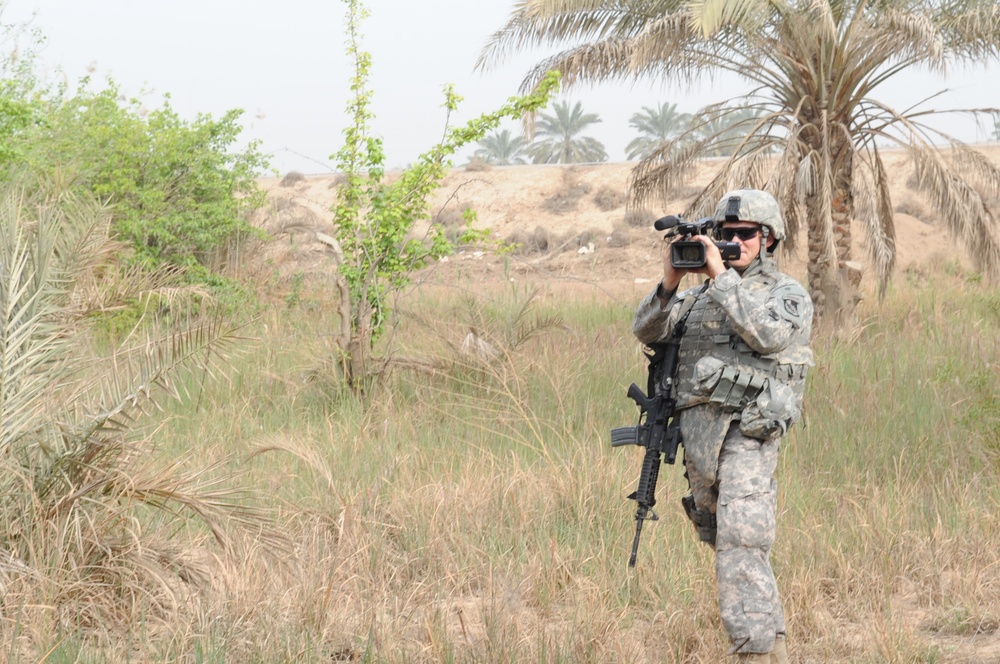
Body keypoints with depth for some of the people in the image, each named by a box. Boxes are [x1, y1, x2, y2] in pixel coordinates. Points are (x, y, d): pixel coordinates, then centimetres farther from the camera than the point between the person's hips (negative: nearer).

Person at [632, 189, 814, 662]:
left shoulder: (789, 295, 1)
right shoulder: (700, 295, 17)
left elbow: (768, 334, -20)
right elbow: (648, 330, 8)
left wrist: (723, 277, -18)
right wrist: (669, 283, -9)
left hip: (749, 432, -7)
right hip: (697, 428, 7)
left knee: (741, 544, -19)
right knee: (721, 539, 19)